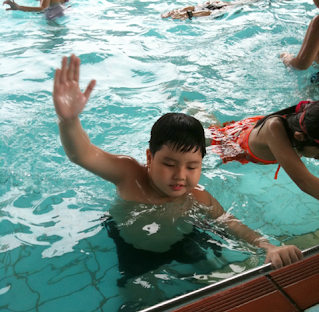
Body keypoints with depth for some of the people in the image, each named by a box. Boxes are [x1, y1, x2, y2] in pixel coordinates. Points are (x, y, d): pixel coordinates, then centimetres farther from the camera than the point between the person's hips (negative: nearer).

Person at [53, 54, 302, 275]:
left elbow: (233, 226, -15)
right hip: (129, 246, -1)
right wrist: (69, 120, -70)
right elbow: (82, 155, -47)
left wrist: (270, 248, -33)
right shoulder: (130, 174, -34)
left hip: (180, 243, 2)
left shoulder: (199, 199, -27)